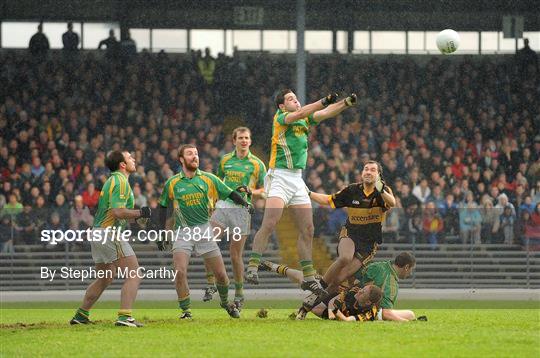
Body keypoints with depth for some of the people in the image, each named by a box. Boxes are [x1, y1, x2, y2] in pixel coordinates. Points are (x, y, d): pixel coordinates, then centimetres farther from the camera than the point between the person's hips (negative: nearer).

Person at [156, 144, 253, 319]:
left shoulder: (209, 179, 3)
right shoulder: (172, 183, 3)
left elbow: (230, 193, 4)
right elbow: (163, 207, 12)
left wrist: (244, 204, -15)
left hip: (204, 230, 1)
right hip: (182, 231, -1)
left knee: (221, 274, 2)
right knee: (180, 272, -19)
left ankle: (225, 302, 30)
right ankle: (186, 310, -5)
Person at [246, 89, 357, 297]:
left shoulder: (305, 119, 15)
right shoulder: (280, 117, -3)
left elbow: (326, 113, 3)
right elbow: (297, 115, -22)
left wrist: (346, 103, -14)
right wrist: (323, 101, -31)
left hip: (297, 179, 7)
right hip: (279, 177, -7)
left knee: (307, 230, 4)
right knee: (269, 224, -20)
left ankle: (308, 278, 10)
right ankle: (252, 268, -17)